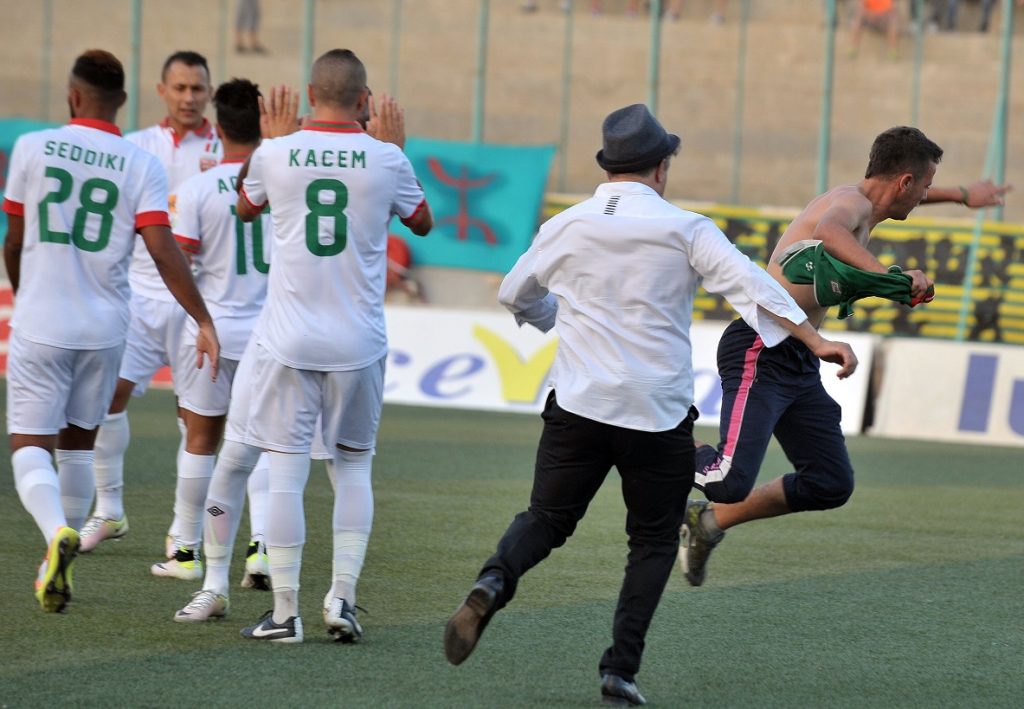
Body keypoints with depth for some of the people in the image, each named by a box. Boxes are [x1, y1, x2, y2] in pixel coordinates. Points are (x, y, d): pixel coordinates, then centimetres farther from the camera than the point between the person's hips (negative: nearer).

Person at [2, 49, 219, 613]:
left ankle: (57, 531, -28)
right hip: (104, 328, 3)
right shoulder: (142, 166, -3)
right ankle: (59, 566, 24)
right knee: (78, 441, 19)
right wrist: (203, 320, -8)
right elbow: (163, 253, -12)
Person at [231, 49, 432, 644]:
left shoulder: (277, 154, -5)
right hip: (358, 343, 1)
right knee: (354, 466, 16)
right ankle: (343, 595, 7)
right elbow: (423, 223, 16)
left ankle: (285, 611, 3)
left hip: (289, 341, -1)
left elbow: (246, 209, 18)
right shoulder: (386, 160, -5)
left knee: (286, 471, 2)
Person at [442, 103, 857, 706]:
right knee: (654, 540, 12)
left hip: (578, 407, 2)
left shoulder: (567, 227, 6)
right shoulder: (685, 229, -2)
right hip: (659, 416, -2)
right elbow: (750, 284, -13)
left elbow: (515, 295, 19)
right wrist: (814, 339, -14)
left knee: (548, 520, 13)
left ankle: (495, 581, -20)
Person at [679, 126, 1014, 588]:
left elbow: (903, 195, 45)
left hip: (799, 365, 10)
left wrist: (963, 197, 55)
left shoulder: (863, 203, 18)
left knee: (831, 484, 6)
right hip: (760, 353, -10)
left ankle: (710, 521, 19)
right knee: (732, 482, -24)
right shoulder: (851, 202, -13)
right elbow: (827, 232, -39)